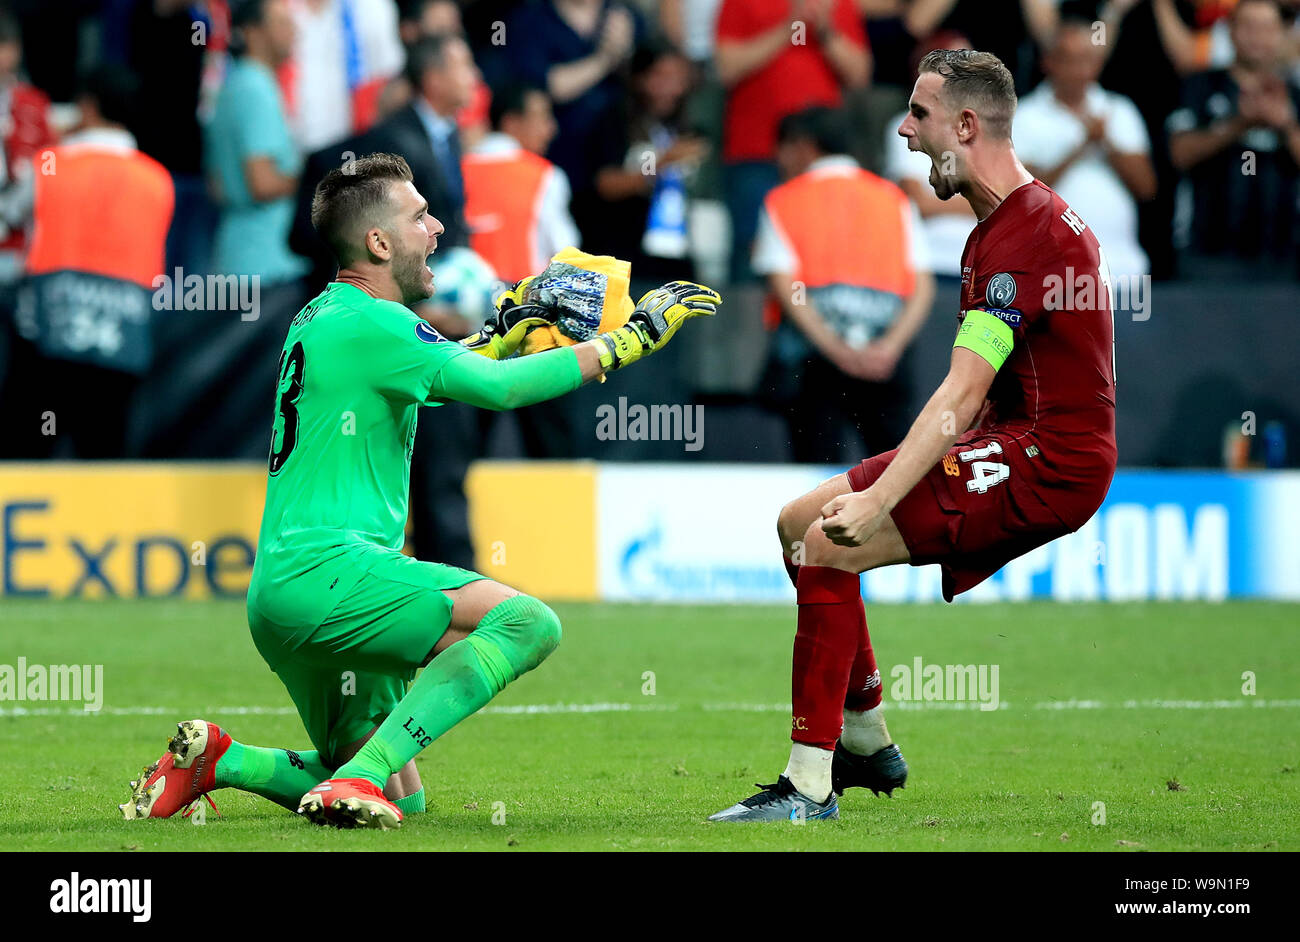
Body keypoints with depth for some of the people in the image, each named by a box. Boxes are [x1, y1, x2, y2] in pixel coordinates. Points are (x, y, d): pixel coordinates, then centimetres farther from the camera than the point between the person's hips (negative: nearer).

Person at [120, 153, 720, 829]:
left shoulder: (320, 318, 20)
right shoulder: (368, 323, -9)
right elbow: (496, 388, -14)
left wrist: (503, 334, 31)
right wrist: (630, 338, -7)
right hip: (323, 570, -10)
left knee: (400, 799, 16)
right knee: (527, 621, -25)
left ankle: (216, 759, 11)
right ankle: (361, 774, -29)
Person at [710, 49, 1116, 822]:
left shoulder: (1027, 231, -19)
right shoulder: (1000, 223, 15)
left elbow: (961, 394, -27)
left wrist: (878, 502, -32)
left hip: (1049, 467, -10)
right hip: (1015, 447, 10)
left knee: (828, 546, -18)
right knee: (799, 521, 11)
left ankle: (810, 785, -16)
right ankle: (869, 744, 22)